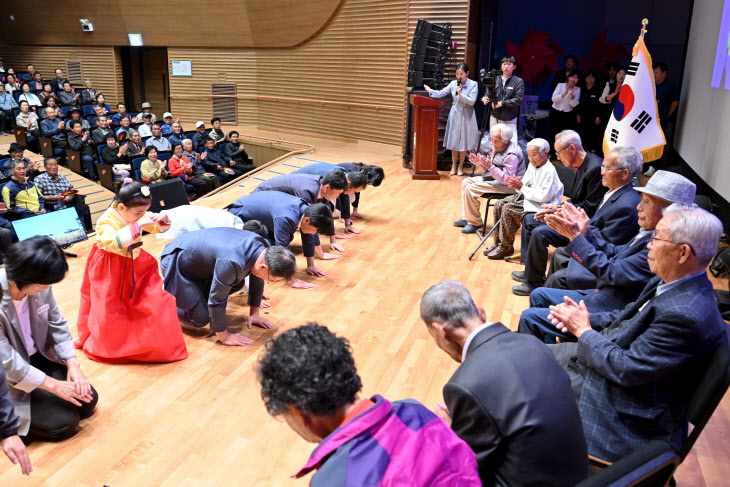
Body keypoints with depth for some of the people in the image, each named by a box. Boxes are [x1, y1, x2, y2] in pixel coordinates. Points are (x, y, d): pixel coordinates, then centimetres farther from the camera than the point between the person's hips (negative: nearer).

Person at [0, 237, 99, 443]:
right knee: (63, 423, -12)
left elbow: (58, 324, 1)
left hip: (39, 358, 6)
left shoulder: (40, 287, -13)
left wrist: (73, 365, -10)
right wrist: (54, 385, -21)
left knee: (87, 401, 1)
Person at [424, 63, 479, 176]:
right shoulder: (453, 83, 3)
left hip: (467, 116, -2)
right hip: (455, 115, 2)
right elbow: (441, 93, 2)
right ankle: (454, 165, 18)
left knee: (464, 142, 3)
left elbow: (472, 101, -13)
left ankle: (460, 166, 16)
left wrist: (460, 94, -23)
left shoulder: (473, 84, -6)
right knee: (454, 141, 6)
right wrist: (431, 91, -15)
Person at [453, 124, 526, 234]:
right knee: (465, 182, 11)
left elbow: (507, 179, -29)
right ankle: (466, 218, 14)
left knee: (471, 189, -22)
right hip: (495, 179, 11)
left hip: (507, 186, -11)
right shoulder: (499, 148, 7)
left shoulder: (511, 155, -24)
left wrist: (490, 167, -36)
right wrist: (482, 164, -1)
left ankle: (474, 223, -8)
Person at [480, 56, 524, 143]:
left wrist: (502, 103, -16)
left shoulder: (518, 81, -3)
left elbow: (518, 100, -11)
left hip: (509, 121, -3)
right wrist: (484, 98, -14)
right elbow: (487, 93, 10)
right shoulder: (495, 80, 6)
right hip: (495, 118, 4)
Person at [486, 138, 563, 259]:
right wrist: (516, 184, -11)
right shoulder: (532, 165, 7)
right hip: (527, 197, 9)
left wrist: (522, 188, -23)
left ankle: (506, 247, -13)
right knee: (499, 204, -3)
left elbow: (544, 196, -24)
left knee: (508, 209, -23)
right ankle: (498, 243, 4)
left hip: (541, 205, -9)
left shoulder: (549, 171, -20)